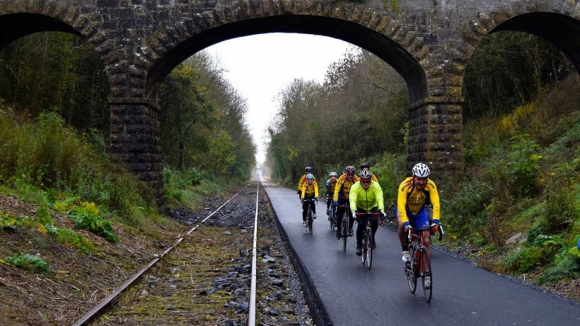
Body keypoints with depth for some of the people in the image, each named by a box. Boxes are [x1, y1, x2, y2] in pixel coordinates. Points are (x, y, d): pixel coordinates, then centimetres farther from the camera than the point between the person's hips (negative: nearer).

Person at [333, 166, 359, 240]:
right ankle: (338, 230, 15)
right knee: (339, 215, -4)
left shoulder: (356, 179, -23)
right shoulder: (342, 178, -26)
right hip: (342, 198, -1)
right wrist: (335, 200, -37)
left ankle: (350, 228, 10)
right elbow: (337, 189, -29)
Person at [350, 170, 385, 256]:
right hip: (360, 208, 0)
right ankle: (359, 246, -2)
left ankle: (372, 238, 1)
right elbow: (352, 200, -38)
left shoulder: (376, 186, -25)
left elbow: (379, 199, -35)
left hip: (373, 207, 0)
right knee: (361, 225, -20)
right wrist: (353, 211, -55)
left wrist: (381, 210, -53)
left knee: (374, 221, -25)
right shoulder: (355, 187, -26)